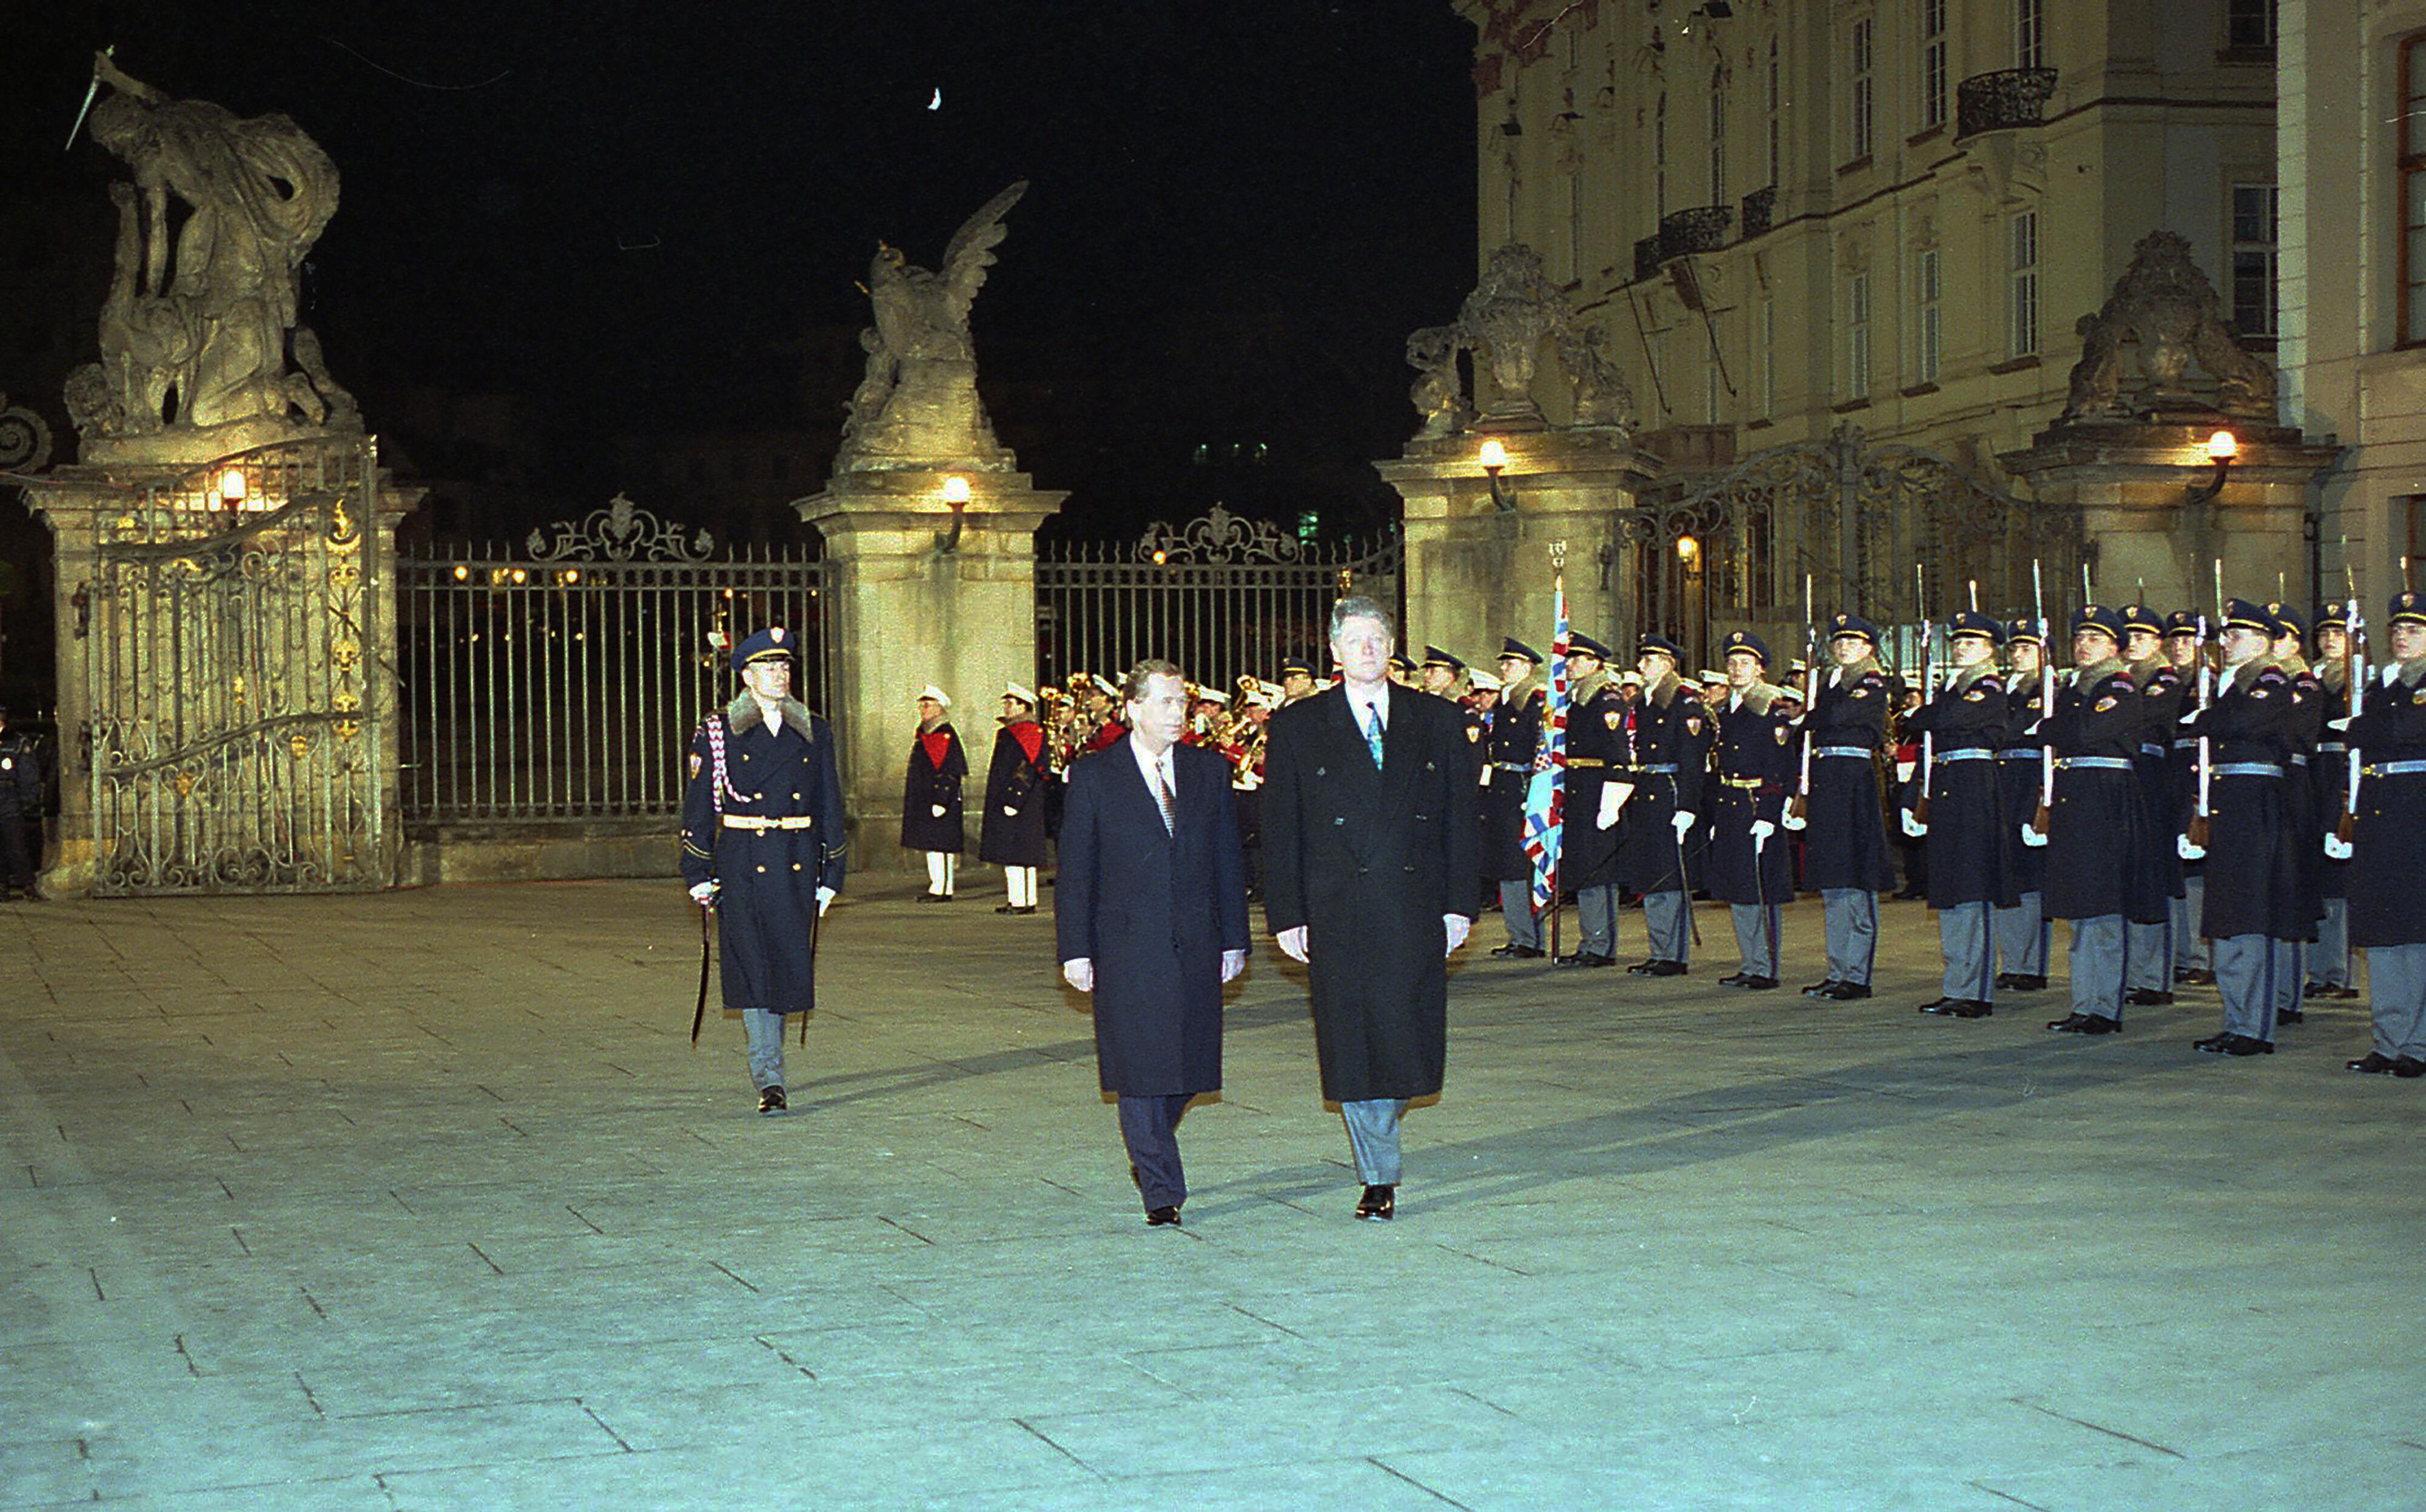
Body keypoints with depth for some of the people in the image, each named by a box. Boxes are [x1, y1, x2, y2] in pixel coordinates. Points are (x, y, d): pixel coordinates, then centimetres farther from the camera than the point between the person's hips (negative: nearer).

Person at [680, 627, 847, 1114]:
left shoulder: (815, 734, 10)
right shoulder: (717, 734, 1)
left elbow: (830, 809, 12)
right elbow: (698, 807, 2)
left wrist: (830, 876, 8)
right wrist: (699, 873, -4)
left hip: (797, 868, 3)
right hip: (742, 867, -3)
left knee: (789, 965, 4)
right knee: (752, 969, -7)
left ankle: (764, 1064, 23)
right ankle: (769, 1079, -7)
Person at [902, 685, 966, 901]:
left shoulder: (947, 735, -11)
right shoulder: (921, 734, 16)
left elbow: (953, 772, -15)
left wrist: (942, 801, -20)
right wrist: (910, 800, 19)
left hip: (941, 796, -9)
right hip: (922, 798, 9)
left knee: (938, 845, -9)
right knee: (931, 845, 10)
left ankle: (940, 889, -7)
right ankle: (940, 888, 14)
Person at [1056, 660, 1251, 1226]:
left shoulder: (1209, 771, 9)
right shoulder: (1093, 776, 0)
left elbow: (1229, 860, 12)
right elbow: (1074, 872, 0)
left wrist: (1234, 939, 8)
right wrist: (1075, 949, -5)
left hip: (1196, 946, 3)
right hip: (1126, 949, -3)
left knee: (1187, 1065, 7)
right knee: (1140, 1069, -4)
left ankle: (1148, 1152, 32)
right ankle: (1161, 1190, 3)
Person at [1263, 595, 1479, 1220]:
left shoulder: (1437, 720, 9)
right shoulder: (1298, 726, 5)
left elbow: (1459, 816, 9)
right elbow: (1280, 829, 4)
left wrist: (1459, 904, 2)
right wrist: (1287, 914, -2)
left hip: (1417, 906, 1)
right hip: (1338, 911, -1)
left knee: (1409, 1036, 1)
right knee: (1353, 1045, 0)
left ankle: (1379, 1137, 29)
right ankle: (1379, 1177, 11)